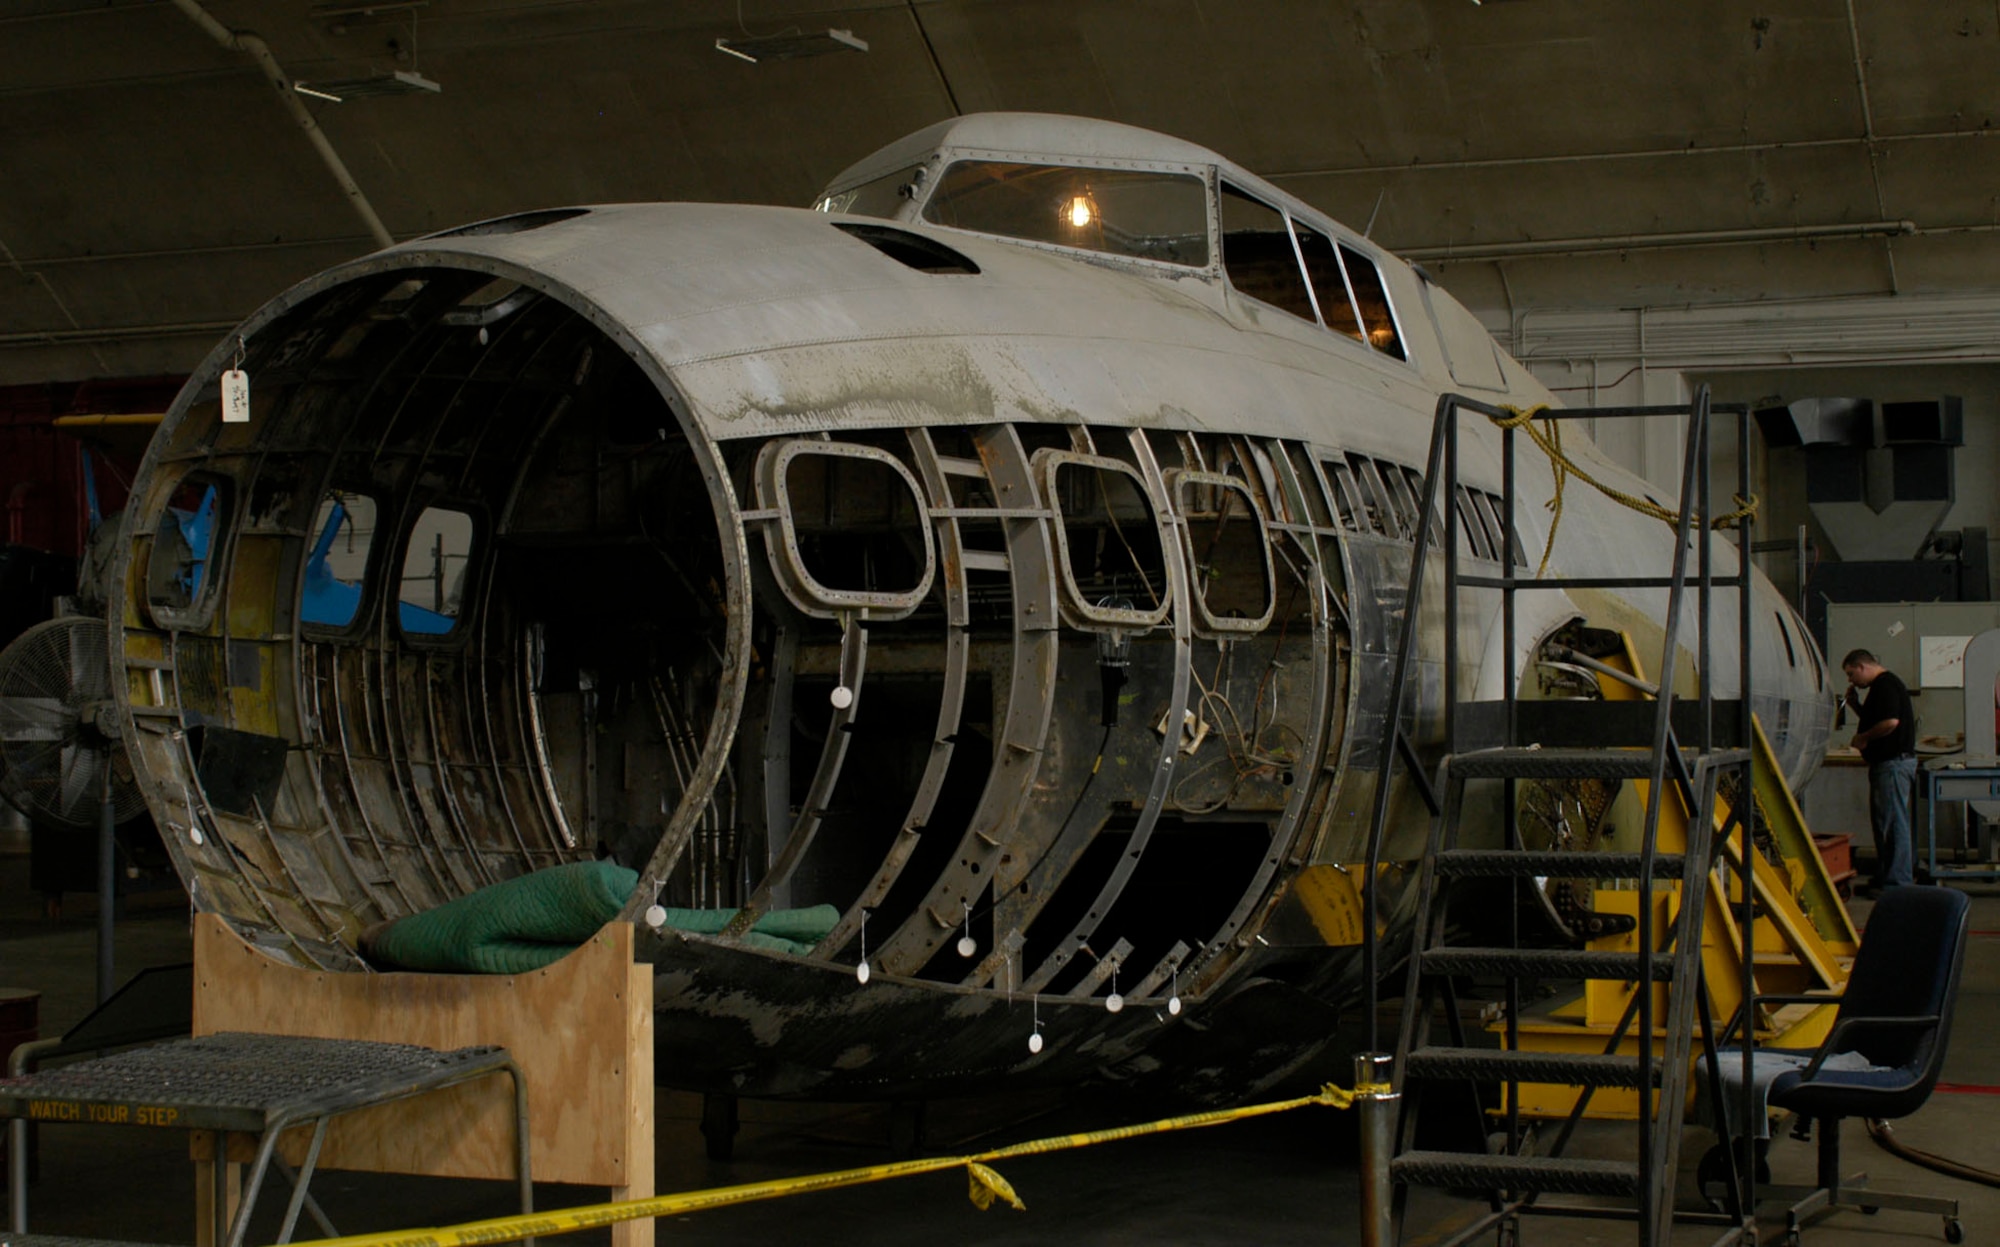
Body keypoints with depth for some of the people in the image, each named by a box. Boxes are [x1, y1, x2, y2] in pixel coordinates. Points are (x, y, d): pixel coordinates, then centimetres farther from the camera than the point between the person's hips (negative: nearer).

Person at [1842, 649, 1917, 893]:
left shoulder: (1885, 684, -14)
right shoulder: (1884, 684, 19)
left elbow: (1890, 722, -26)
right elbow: (1875, 719, 27)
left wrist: (1863, 737, -14)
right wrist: (1855, 704, 13)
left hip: (1893, 762, -11)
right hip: (1890, 761, 11)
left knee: (1892, 821, -8)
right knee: (1884, 820, 14)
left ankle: (1896, 881, -6)